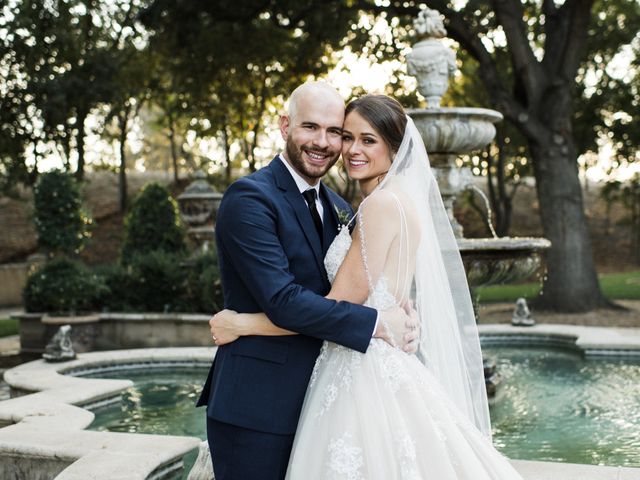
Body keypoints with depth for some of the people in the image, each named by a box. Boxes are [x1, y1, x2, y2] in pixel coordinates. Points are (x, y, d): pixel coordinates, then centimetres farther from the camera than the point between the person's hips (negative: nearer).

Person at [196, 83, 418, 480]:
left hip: (317, 400, 8)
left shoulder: (339, 208, 12)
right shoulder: (250, 197, -14)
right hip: (258, 406, -7)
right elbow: (282, 301, -22)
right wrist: (376, 323, -19)